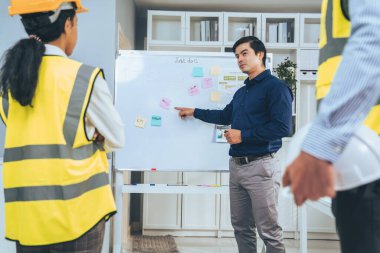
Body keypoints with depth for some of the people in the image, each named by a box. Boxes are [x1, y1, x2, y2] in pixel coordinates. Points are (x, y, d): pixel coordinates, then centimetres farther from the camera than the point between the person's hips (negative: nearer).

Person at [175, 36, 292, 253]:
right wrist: (195, 112, 32)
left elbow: (283, 127, -19)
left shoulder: (275, 87, -8)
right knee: (241, 227, 13)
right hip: (237, 165, 8)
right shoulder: (241, 92, 18)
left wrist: (243, 135, -15)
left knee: (269, 231, -5)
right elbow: (225, 116, 34)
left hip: (260, 166, -8)